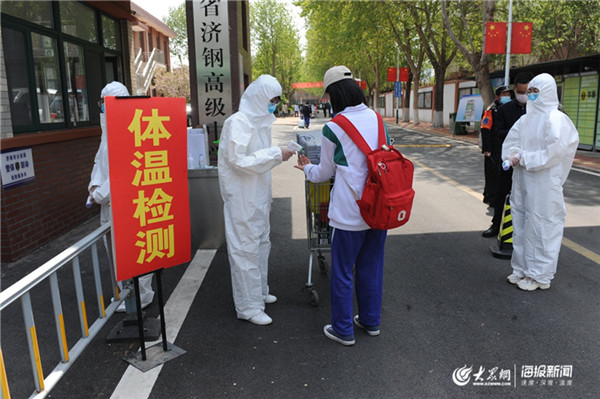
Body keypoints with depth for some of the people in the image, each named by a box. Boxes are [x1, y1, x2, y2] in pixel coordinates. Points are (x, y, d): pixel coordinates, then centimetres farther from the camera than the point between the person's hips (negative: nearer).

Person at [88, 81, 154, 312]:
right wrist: (95, 185, 2)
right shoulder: (108, 130, 13)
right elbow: (100, 161, 19)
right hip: (109, 201, 9)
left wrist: (101, 193, -16)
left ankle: (141, 296, 15)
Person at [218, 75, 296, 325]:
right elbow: (238, 161, -23)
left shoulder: (259, 121, 14)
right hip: (242, 198, -10)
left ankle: (258, 292, 36)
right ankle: (248, 306, 7)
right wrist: (275, 154, -22)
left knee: (261, 243, 19)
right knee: (246, 248, -3)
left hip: (258, 196, 10)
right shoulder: (237, 123, -16)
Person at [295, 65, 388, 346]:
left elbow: (325, 173, 1)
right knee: (371, 268, 20)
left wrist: (307, 168, 23)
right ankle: (371, 321, 36)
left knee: (342, 272, 10)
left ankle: (343, 330, 23)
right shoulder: (377, 119, 3)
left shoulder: (333, 128, -11)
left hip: (350, 214, -6)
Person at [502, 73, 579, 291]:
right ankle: (522, 268, 25)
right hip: (522, 180, 8)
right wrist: (513, 156, -5)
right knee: (520, 223, 12)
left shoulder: (555, 119, -10)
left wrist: (525, 158, -14)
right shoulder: (526, 119, 13)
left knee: (540, 226, -1)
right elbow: (510, 142, 16)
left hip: (543, 183, -8)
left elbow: (554, 152, -18)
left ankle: (539, 275, 11)